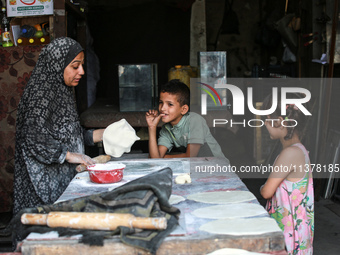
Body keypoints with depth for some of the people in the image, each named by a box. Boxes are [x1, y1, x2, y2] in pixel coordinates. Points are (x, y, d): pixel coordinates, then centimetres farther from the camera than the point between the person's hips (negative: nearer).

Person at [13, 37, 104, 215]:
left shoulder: (63, 91, 13)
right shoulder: (42, 93, -16)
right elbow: (34, 138, -23)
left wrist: (99, 135, 11)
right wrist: (69, 155, -20)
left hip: (65, 178, 9)